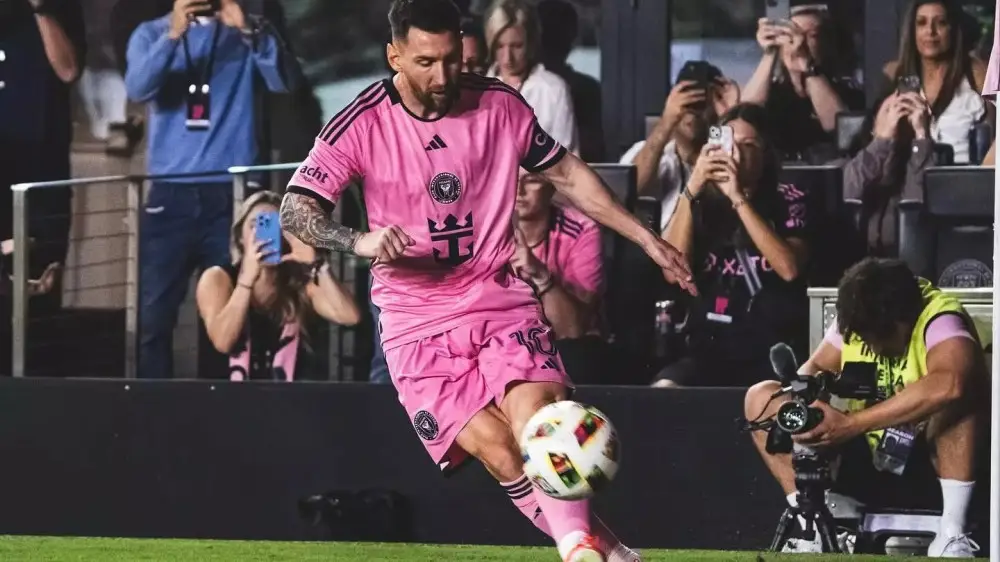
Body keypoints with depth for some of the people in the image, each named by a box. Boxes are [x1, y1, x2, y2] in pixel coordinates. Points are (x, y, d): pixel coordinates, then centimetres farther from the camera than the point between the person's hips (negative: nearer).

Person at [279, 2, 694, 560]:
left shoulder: (500, 105, 0)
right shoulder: (361, 125, -7)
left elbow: (566, 174, 15)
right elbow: (295, 211, -10)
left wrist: (647, 238, 15)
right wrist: (360, 240, -30)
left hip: (503, 301, 1)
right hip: (417, 323, -1)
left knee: (534, 411, -27)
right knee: (495, 448, -18)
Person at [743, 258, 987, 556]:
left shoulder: (941, 318, -24)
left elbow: (948, 386, -45)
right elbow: (816, 367, 3)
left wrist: (851, 424, -45)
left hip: (930, 455, -6)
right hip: (867, 453, 6)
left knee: (958, 395, -38)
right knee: (762, 398, -9)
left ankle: (952, 537, -33)